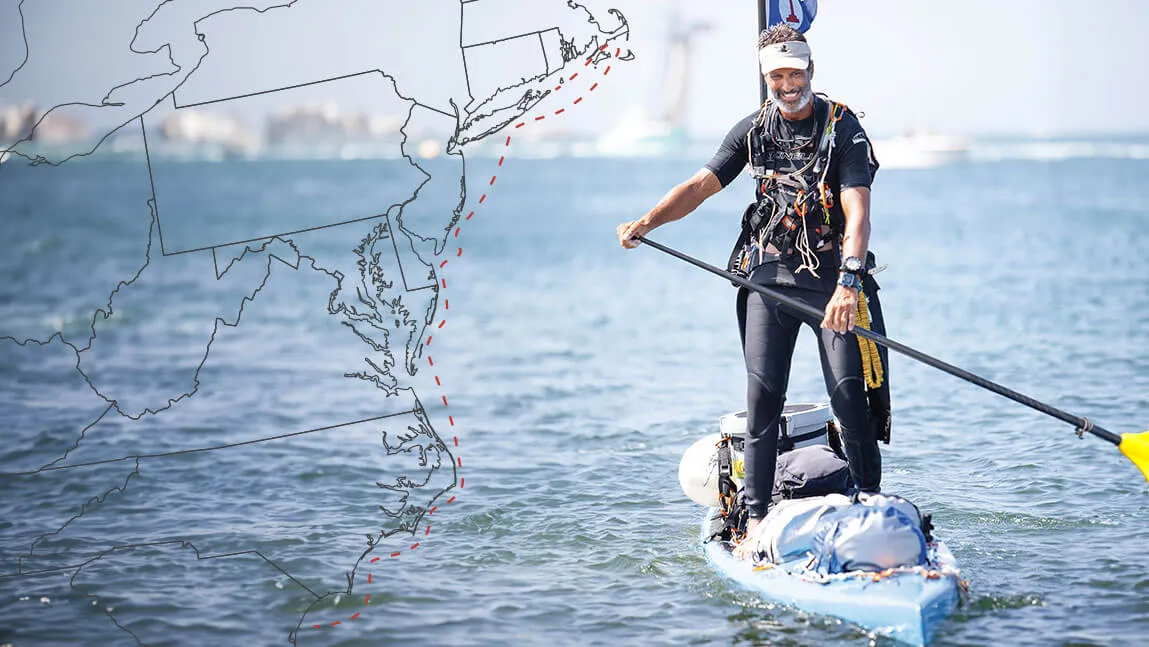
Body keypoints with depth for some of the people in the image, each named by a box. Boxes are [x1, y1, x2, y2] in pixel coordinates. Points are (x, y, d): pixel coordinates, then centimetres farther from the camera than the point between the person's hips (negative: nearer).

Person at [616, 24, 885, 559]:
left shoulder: (843, 128, -6)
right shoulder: (754, 129, 8)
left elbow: (857, 210, -18)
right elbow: (700, 185, 4)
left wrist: (848, 281, -33)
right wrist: (646, 223, -12)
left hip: (830, 274, -3)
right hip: (768, 274, 3)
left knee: (848, 392, -10)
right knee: (763, 396, -4)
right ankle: (756, 523, -2)